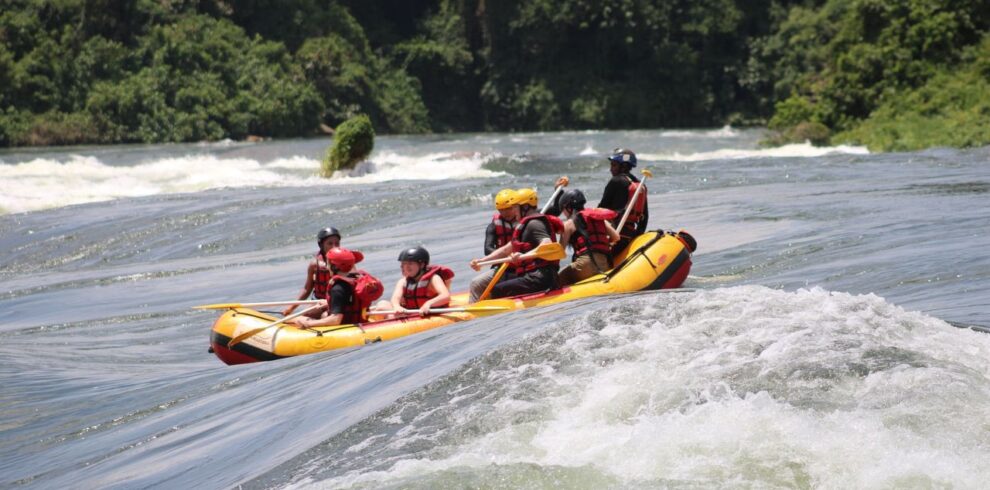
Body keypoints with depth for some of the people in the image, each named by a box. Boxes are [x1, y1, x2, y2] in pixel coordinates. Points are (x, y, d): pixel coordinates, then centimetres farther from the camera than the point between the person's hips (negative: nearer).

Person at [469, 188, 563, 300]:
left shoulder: (534, 224, -9)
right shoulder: (525, 225, 25)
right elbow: (506, 250, 27)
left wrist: (524, 256, -39)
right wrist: (482, 261, 19)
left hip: (539, 278, -11)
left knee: (497, 291, -17)